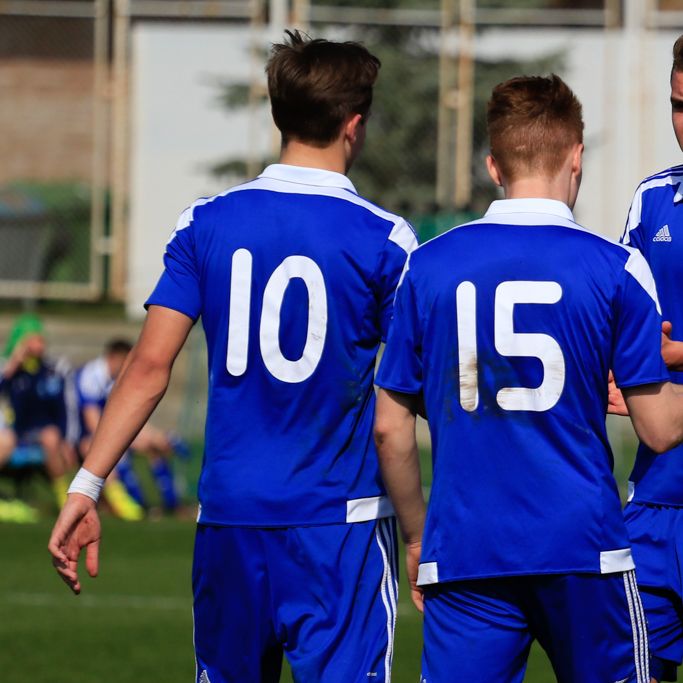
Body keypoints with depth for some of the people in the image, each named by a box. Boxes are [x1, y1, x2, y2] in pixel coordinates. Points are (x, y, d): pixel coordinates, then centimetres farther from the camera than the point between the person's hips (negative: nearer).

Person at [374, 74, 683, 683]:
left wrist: (416, 536, 19)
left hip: (462, 557, 1)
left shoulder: (428, 266, 4)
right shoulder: (616, 268, -2)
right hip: (585, 550, -1)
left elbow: (390, 427, 6)